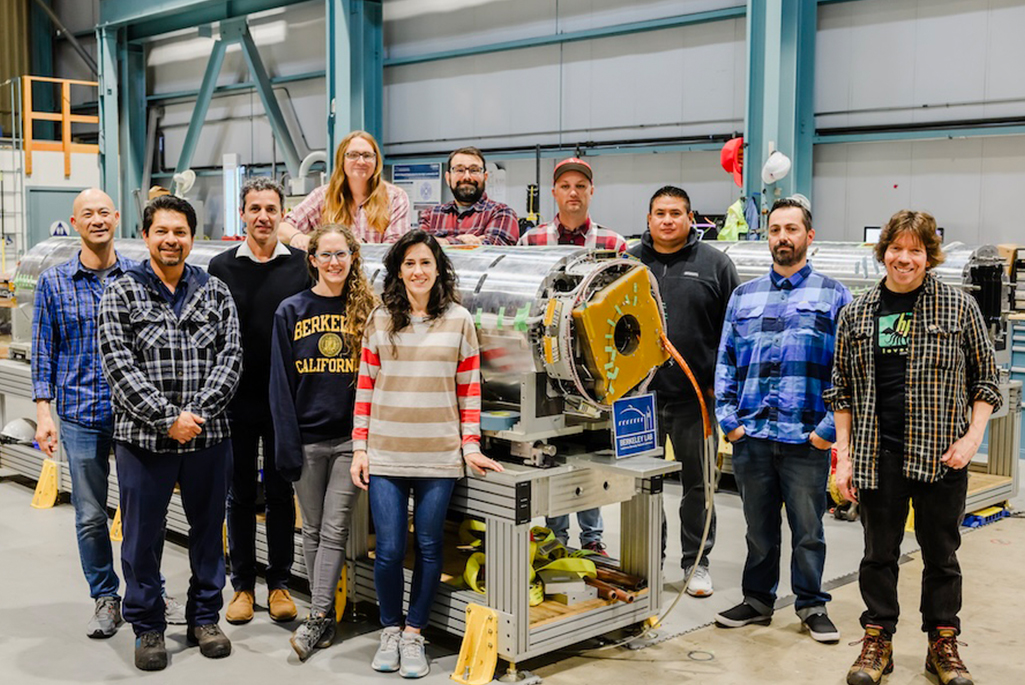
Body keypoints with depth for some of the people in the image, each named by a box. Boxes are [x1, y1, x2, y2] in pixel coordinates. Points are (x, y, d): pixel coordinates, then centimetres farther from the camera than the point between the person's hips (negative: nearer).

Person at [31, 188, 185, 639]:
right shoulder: (54, 283, 3)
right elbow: (43, 350, 4)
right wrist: (43, 412, -3)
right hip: (81, 415, 0)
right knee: (90, 515, 7)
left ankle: (150, 591, 24)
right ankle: (105, 599, 22)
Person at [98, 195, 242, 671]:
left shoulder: (215, 293, 6)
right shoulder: (121, 294, 0)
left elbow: (230, 357, -1)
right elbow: (120, 367, -9)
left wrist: (197, 414, -14)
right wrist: (168, 419, -17)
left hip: (209, 436, 2)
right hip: (143, 440, -2)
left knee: (208, 529, 13)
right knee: (143, 536, 6)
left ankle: (205, 617, 29)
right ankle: (147, 627, 22)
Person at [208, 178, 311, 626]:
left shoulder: (302, 266, 1)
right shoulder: (222, 268, 2)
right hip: (237, 400, 1)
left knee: (281, 493, 8)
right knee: (239, 495, 8)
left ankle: (279, 584, 19)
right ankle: (242, 585, 19)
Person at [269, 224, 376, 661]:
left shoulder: (366, 310, 2)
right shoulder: (291, 312, 3)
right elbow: (281, 383, 1)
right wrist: (286, 444, -5)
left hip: (350, 438, -1)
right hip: (308, 439, 1)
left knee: (334, 531, -2)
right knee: (313, 530, 9)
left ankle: (317, 620, 1)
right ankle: (325, 618, 19)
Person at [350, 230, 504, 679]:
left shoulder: (459, 322, 4)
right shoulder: (380, 321, 6)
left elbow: (469, 390, 5)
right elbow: (365, 388, 7)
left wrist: (471, 447, -1)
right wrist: (360, 448, 2)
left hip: (438, 457, 0)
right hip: (385, 455, 0)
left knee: (428, 549, 5)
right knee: (388, 551, -1)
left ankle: (414, 636, 21)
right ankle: (390, 631, 21)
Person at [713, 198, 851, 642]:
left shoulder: (833, 295, 4)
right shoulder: (744, 296, 13)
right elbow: (726, 362, 13)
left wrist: (830, 427, -10)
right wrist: (728, 419, 2)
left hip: (807, 438, -2)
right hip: (750, 436, 3)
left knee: (808, 529, 7)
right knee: (759, 527, 13)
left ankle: (812, 606, 22)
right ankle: (757, 600, 26)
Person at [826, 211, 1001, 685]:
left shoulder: (959, 307, 0)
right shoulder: (857, 313, 5)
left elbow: (985, 379, 5)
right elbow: (842, 391, 8)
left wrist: (973, 437, -8)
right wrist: (844, 457, 3)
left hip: (942, 454, -1)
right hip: (878, 454, 1)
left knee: (941, 553, 10)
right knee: (879, 551, 9)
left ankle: (943, 645, 25)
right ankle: (877, 641, 23)